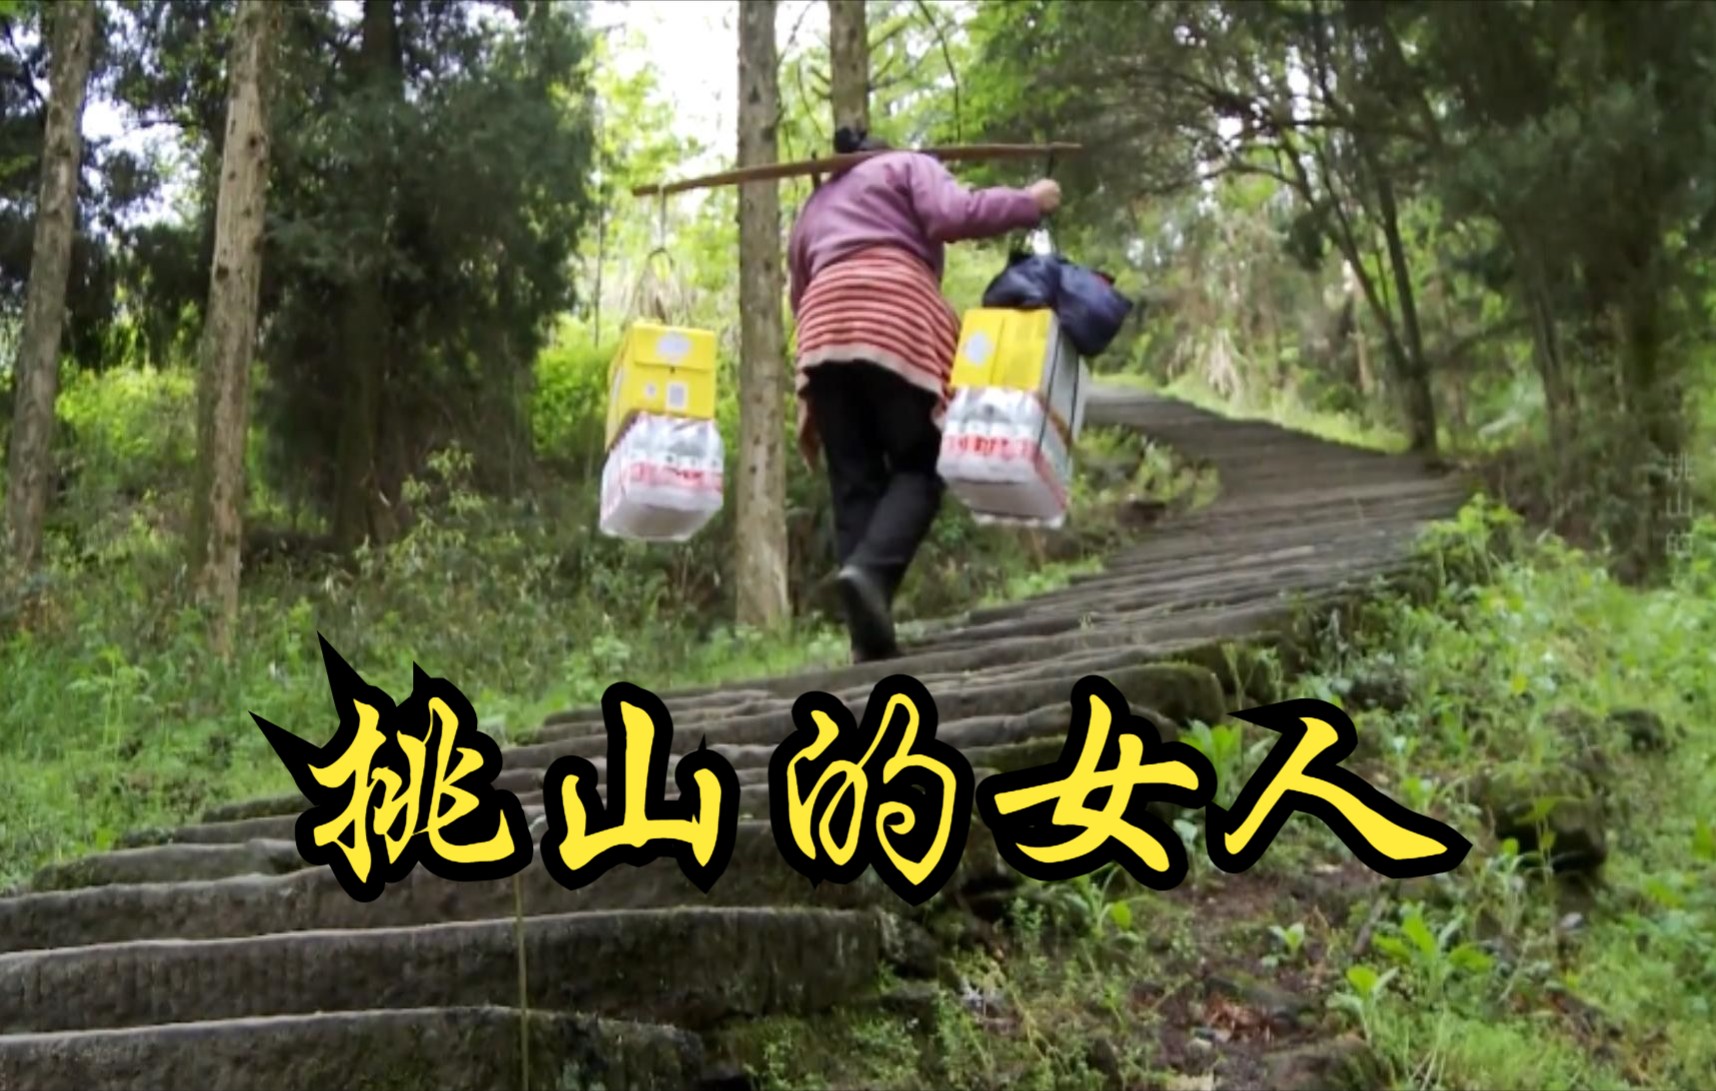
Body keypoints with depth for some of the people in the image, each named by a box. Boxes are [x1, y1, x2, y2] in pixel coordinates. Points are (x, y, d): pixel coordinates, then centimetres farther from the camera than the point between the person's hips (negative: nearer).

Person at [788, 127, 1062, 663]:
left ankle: (870, 641, -7)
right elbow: (952, 215, 0)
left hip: (823, 326, 5)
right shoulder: (909, 165, 22)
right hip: (894, 315, -4)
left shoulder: (813, 208, 37)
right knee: (919, 465, 1)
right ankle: (871, 569, -28)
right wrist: (1028, 202, 10)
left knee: (853, 484, 2)